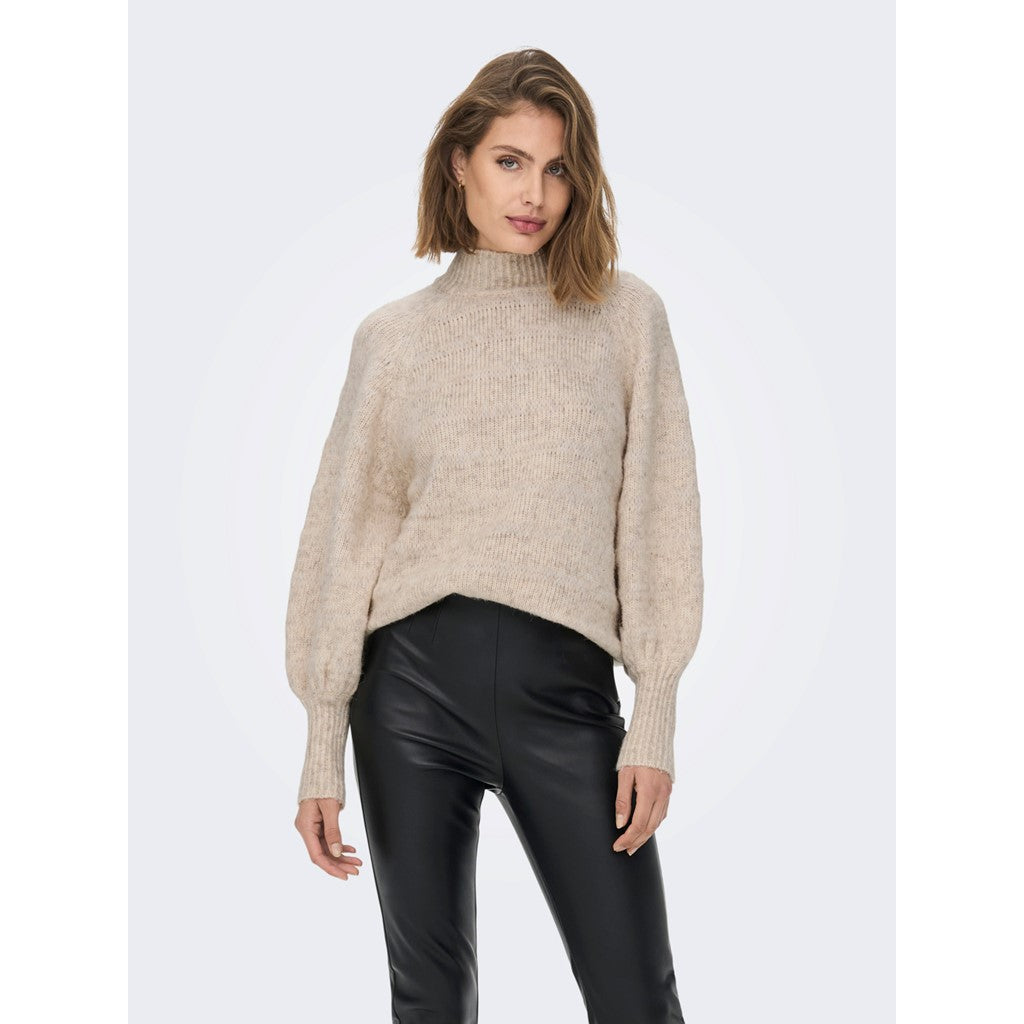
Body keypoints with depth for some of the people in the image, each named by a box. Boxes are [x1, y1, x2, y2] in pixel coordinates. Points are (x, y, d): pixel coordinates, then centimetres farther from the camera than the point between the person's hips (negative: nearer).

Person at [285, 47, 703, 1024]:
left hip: (569, 686, 0)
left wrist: (653, 722, -4)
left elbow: (656, 516, 3)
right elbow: (346, 535, 6)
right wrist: (322, 750, 2)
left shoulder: (626, 315, 7)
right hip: (415, 683, 1)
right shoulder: (395, 335, 7)